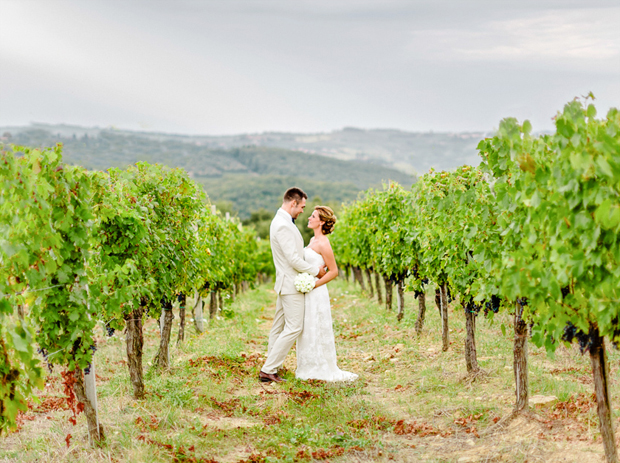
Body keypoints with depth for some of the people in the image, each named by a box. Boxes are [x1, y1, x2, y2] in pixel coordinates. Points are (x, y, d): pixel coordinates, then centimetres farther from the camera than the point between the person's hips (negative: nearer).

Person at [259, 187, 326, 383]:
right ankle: (268, 370, -8)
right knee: (293, 327, -9)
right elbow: (293, 259, -22)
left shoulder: (281, 221, 14)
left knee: (279, 327, 12)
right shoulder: (283, 226, -20)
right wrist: (316, 270, -11)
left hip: (286, 283, 11)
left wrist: (313, 266, 12)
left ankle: (271, 367, 16)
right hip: (291, 284, -11)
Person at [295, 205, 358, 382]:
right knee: (307, 331, 12)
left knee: (317, 331, -1)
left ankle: (324, 370, 8)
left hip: (316, 293, -9)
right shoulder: (313, 240, 12)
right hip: (308, 292, 9)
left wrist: (313, 285, -17)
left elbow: (333, 271, -15)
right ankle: (310, 368, 20)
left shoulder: (323, 243, -15)